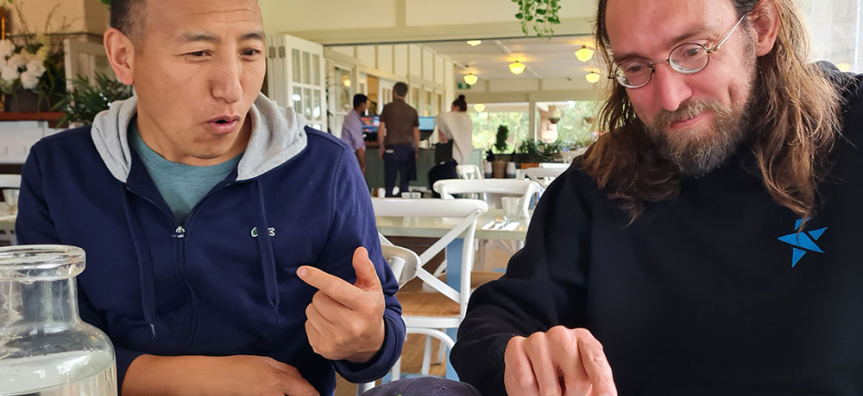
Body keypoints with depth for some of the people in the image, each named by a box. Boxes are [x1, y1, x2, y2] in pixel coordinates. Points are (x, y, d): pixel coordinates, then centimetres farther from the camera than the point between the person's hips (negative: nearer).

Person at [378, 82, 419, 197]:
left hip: (392, 147, -2)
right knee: (405, 181, 6)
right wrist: (416, 151, 17)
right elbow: (416, 133, 9)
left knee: (390, 181, 1)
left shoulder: (388, 107, 1)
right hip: (408, 148, 2)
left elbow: (381, 129, -1)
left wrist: (381, 147, 7)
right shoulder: (412, 111, 7)